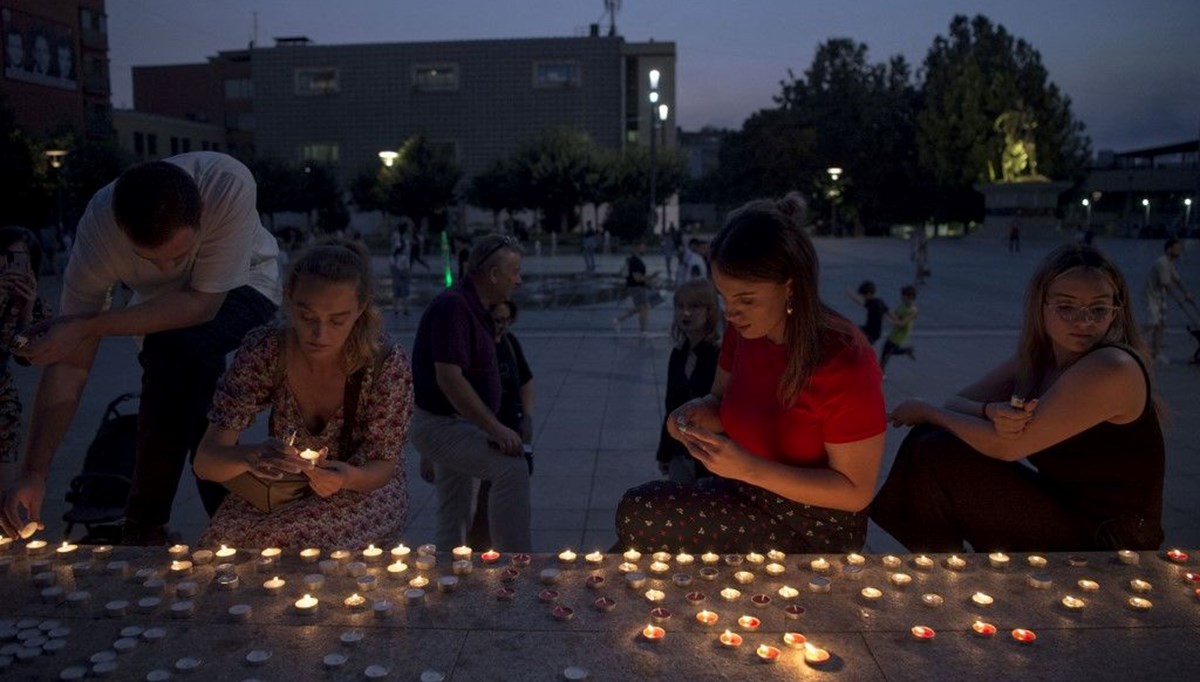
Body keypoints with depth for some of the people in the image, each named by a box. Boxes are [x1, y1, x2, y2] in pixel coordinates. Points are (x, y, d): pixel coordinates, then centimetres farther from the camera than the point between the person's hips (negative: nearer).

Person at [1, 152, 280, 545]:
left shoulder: (230, 184, -39)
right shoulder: (98, 228, -29)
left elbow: (202, 306, -32)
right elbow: (70, 363, -24)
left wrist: (88, 327, -36)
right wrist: (34, 474, -26)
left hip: (244, 289, -2)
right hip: (164, 305, 2)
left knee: (181, 347, -30)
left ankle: (146, 524, -12)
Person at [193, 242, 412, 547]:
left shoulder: (386, 362, -24)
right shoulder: (263, 350, -19)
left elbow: (383, 467, -13)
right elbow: (205, 461, -18)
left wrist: (347, 477, -37)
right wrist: (249, 456, -42)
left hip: (365, 486, -2)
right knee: (221, 540, -25)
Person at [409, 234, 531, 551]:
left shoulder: (474, 308, 11)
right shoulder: (453, 306, -20)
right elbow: (448, 378, -28)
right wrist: (495, 428, -29)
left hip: (453, 423, 11)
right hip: (440, 424, -11)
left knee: (454, 521, 17)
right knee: (512, 469, -27)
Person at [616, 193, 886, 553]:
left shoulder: (845, 360, -25)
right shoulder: (743, 328, -6)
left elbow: (856, 491, -19)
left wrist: (749, 468, -28)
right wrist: (698, 412, -11)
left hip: (816, 533, -6)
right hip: (749, 499, 6)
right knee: (637, 512, -17)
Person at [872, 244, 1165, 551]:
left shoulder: (1113, 369, -24)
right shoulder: (1035, 359, 2)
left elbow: (1003, 446, -25)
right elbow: (956, 403, 2)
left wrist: (927, 412, -10)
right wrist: (991, 410, -23)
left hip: (1105, 541, -8)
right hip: (1060, 508, 8)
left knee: (936, 457, -17)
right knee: (930, 440, -1)